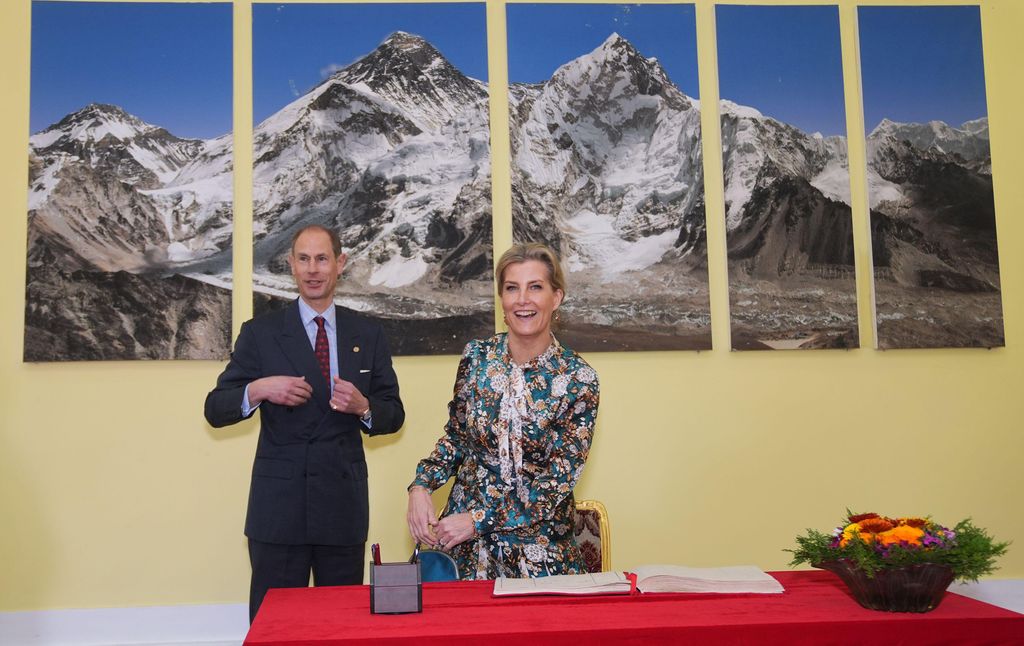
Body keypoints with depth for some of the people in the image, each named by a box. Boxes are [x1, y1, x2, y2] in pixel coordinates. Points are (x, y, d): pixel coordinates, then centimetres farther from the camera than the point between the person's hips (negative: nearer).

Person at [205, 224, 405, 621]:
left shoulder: (367, 335, 7)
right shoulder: (260, 333, 2)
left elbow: (394, 415, 8)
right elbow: (215, 411, 1)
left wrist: (363, 407, -14)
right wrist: (258, 390, -19)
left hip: (344, 506, 2)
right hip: (277, 506, -1)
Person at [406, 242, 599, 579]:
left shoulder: (578, 379, -12)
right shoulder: (476, 356, -3)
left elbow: (559, 478, -13)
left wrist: (479, 520, -17)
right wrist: (421, 485, -7)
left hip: (537, 540, -2)